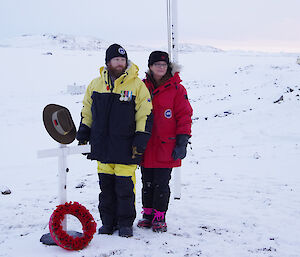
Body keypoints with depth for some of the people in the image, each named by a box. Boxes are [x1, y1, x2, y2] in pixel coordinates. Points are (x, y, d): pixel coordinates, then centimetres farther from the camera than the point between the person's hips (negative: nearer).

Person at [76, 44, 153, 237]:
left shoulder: (137, 85, -3)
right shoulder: (96, 85, 7)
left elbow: (145, 114, -3)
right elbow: (87, 112, 18)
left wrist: (141, 139, -9)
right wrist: (83, 134, 14)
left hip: (126, 147, -3)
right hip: (102, 145, 4)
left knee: (125, 186, 0)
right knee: (106, 185, 10)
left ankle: (126, 223, 16)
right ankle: (108, 221, 24)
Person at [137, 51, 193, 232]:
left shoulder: (176, 89, -2)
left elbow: (184, 116, -2)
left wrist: (182, 143, -8)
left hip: (166, 147, -3)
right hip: (145, 147, 3)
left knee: (161, 183, 2)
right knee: (147, 183, 11)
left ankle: (159, 217, 16)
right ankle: (148, 214, 24)